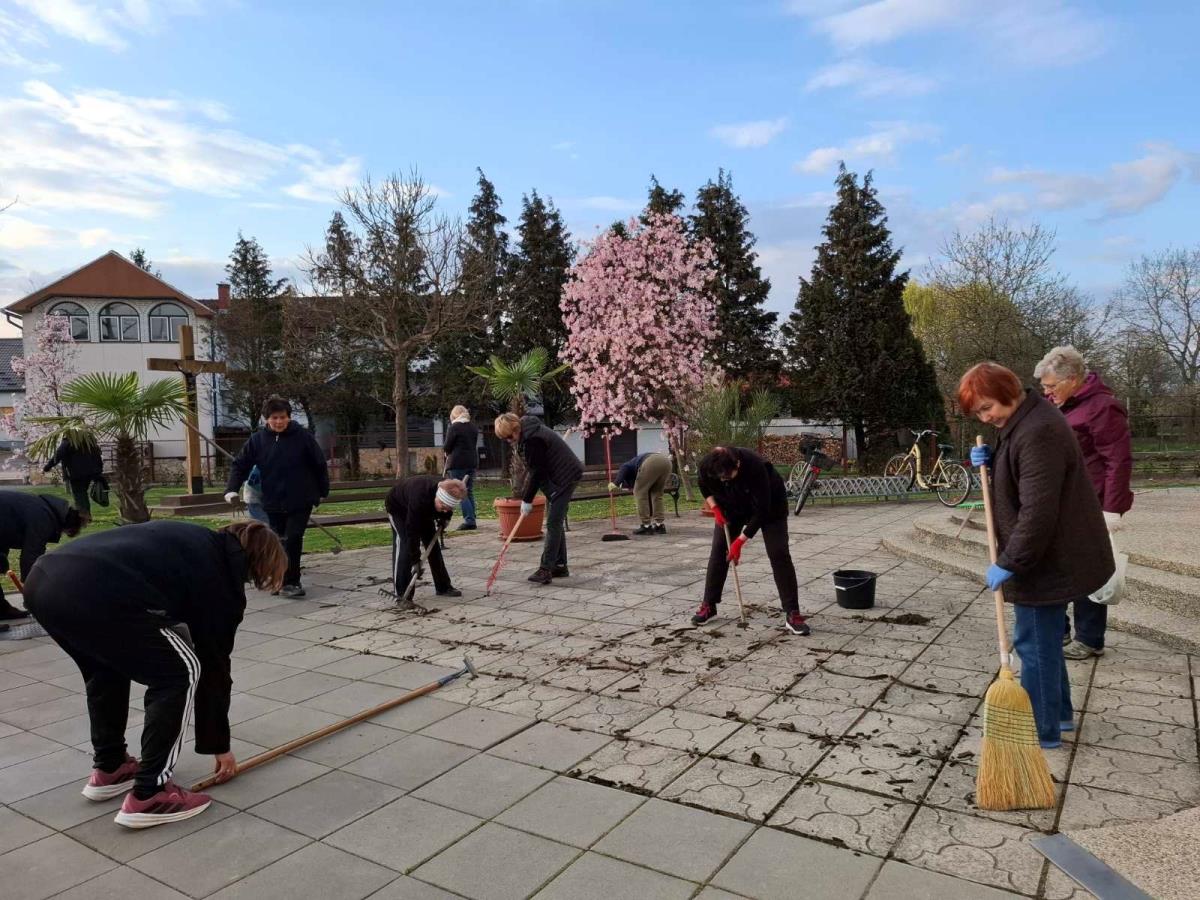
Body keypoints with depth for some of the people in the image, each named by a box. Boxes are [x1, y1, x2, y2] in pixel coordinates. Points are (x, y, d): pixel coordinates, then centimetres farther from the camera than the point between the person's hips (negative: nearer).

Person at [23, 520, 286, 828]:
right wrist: (220, 745, 29)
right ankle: (148, 796, 12)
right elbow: (214, 663, 18)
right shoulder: (221, 577, 11)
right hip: (95, 594, -9)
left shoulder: (196, 541, 31)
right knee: (182, 673, 8)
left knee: (105, 668, 33)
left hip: (44, 579, 9)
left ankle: (108, 769, 40)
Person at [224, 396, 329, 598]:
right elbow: (240, 465, 5)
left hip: (300, 502, -3)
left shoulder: (303, 436, -6)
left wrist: (323, 492, 7)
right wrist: (232, 489, -10)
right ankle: (288, 581, 23)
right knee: (279, 542, 10)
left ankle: (289, 582, -2)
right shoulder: (257, 440, 0)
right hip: (273, 503, 3)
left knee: (293, 540, -11)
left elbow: (320, 464, 2)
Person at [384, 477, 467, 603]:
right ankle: (401, 594, -17)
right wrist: (415, 560, -40)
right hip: (398, 508, -6)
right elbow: (412, 532, -43)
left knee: (433, 544, 3)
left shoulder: (448, 492, -28)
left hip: (424, 511, 6)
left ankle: (443, 586, 13)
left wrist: (444, 519, -15)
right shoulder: (419, 498, -47)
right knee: (404, 544, -20)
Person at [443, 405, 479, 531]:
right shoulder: (473, 428, 12)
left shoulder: (453, 427, -9)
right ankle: (471, 520, 13)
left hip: (457, 464, -7)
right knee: (469, 492, 12)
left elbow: (446, 447, -7)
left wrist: (446, 450, 13)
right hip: (472, 462, 7)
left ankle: (469, 521, -10)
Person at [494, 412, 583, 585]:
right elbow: (534, 469, 13)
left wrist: (527, 500, -13)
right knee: (556, 523, 12)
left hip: (565, 478, -10)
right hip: (559, 478, 10)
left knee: (553, 523, -12)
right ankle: (560, 566, 18)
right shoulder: (527, 434, 8)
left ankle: (546, 569, -13)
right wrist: (525, 497, 9)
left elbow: (537, 472, -20)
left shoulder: (533, 439, -24)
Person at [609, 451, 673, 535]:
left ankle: (646, 526, 10)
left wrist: (615, 484, -16)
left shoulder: (627, 468, 28)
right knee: (657, 494, 24)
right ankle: (660, 525, 20)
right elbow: (648, 496, 44)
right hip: (665, 460, 7)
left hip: (651, 462, -7)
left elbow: (623, 470, 1)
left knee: (640, 493, 10)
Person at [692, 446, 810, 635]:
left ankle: (793, 613, -8)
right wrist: (715, 508, -16)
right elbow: (705, 487, -3)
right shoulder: (707, 465, -29)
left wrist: (739, 541, -30)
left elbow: (762, 511, -33)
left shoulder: (755, 467, -41)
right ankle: (708, 606, 10)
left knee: (778, 553, -13)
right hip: (732, 503, 4)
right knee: (718, 549, -2)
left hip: (769, 503, -4)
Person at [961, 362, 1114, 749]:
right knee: (1042, 640, 22)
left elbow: (1038, 512, -29)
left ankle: (1041, 731, 17)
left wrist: (1009, 562, -22)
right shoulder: (1022, 423, 8)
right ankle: (1060, 713, 37)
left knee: (1035, 645, 3)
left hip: (1049, 560, -10)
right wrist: (990, 460, 0)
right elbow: (1017, 480, 20)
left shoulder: (1038, 432, -26)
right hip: (1050, 556, 10)